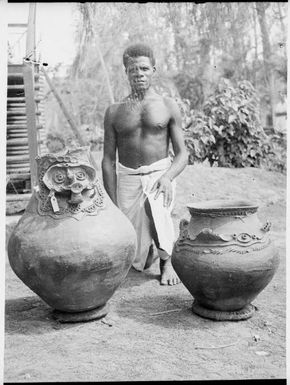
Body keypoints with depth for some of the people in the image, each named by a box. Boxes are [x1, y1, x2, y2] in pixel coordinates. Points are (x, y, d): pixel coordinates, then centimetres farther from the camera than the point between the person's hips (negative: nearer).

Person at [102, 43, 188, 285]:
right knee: (137, 262, -4)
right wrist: (113, 205, 1)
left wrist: (168, 177, -19)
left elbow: (182, 154, 3)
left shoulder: (168, 106, 5)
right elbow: (108, 160, 7)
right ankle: (147, 248, 34)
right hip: (128, 178, 1)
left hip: (160, 173, -1)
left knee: (158, 210, -35)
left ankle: (166, 262, -5)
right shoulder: (114, 112, 7)